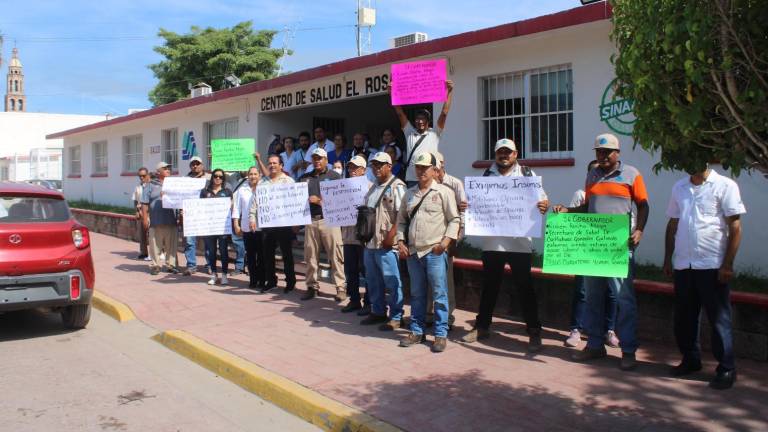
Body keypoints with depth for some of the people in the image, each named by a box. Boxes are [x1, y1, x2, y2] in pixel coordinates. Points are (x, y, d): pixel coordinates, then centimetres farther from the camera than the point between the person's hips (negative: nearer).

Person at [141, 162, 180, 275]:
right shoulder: (151, 186, 6)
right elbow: (145, 203, 2)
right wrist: (145, 219, -5)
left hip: (172, 221, 3)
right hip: (156, 222, -2)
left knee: (172, 245, 4)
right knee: (155, 245, 0)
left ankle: (171, 265, 13)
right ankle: (154, 265, 9)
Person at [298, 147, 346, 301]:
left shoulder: (334, 177, 5)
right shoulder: (305, 178, 17)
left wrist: (320, 201, -13)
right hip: (310, 221, 4)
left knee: (335, 255, -6)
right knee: (310, 255, 6)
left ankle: (341, 287, -2)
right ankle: (312, 286, 17)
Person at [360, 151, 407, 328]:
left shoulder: (396, 186, -8)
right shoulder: (374, 187, 19)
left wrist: (391, 234, -22)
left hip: (385, 243, -9)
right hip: (370, 242, 9)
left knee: (392, 282, -3)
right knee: (373, 280, 15)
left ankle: (396, 317, 3)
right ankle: (377, 312, 26)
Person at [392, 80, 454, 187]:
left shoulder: (434, 133, 8)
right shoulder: (409, 132, 14)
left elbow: (444, 113, 1)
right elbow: (400, 113, 10)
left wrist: (449, 91, -5)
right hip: (411, 179, 2)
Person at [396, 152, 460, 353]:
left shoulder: (444, 192, -1)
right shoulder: (409, 194, 15)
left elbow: (454, 220, -3)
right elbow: (401, 220, 19)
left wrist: (446, 241, -13)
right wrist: (401, 242, 7)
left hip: (435, 251, -5)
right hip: (412, 252, 5)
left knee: (440, 294, -2)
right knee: (416, 294, 13)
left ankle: (441, 334, 6)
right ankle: (416, 331, 23)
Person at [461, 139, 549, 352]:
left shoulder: (527, 174, 4)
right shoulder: (487, 175, 12)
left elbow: (542, 200, 3)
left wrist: (543, 206, -20)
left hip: (519, 241, -3)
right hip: (492, 241, 3)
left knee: (524, 287, 2)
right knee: (489, 286, 13)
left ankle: (534, 331, 10)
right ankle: (482, 326, 26)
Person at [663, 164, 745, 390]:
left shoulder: (725, 186, -4)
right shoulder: (679, 188, 12)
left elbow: (735, 228, -7)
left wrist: (727, 264, -11)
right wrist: (668, 259, 12)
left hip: (712, 265, -5)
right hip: (683, 264, 5)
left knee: (719, 319, 2)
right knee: (684, 317, 12)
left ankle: (726, 369, 13)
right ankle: (691, 360, 28)